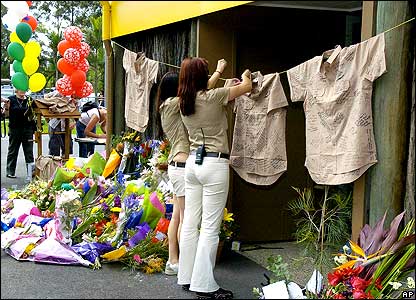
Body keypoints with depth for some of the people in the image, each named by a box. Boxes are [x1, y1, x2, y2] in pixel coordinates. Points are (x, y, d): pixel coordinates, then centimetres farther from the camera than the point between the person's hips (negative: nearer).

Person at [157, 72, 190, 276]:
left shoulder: (169, 106, 17)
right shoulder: (172, 103, -9)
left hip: (177, 165, 10)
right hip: (182, 165, -10)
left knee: (177, 216, 13)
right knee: (186, 218, -4)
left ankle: (173, 262, 19)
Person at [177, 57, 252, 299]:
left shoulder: (185, 101, 7)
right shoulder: (212, 97, -12)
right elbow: (246, 86, 1)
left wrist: (219, 71, 47)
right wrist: (245, 74, 24)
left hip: (193, 161, 8)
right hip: (214, 164, -7)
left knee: (190, 223, 12)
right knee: (210, 227, -4)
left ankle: (187, 278, 20)